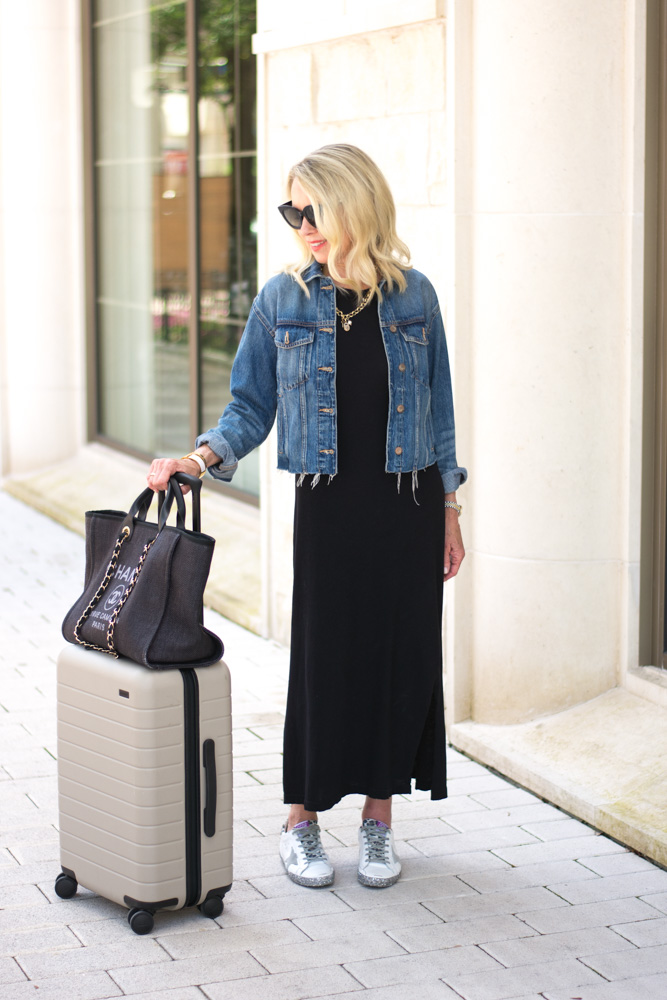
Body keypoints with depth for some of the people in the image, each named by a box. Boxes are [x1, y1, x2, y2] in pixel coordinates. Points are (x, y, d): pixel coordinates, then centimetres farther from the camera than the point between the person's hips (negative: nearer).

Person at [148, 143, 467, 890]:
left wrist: (449, 508, 7)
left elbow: (438, 409, 7)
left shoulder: (413, 296, 1)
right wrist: (204, 456, -15)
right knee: (322, 654, 0)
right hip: (329, 501, -1)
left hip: (408, 502, 1)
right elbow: (251, 406, 3)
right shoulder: (283, 299, 0)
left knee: (401, 653, 4)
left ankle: (378, 818, 19)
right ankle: (302, 821, 15)